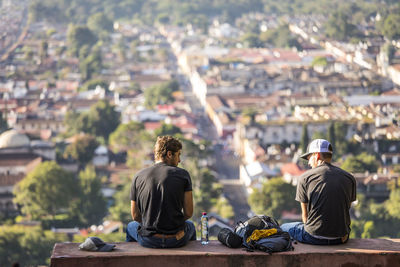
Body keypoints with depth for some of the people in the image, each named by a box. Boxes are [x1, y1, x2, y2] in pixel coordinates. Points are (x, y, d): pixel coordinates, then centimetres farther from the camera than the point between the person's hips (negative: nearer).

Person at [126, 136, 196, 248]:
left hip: (149, 241, 1)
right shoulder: (182, 175, -6)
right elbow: (188, 213, -5)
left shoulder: (139, 176, -1)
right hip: (177, 240, -1)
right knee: (190, 226, 37)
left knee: (131, 226, 37)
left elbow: (135, 216, 4)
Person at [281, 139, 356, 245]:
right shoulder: (349, 178, 5)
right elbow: (346, 210, 12)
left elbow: (305, 215, 3)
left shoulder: (305, 177, -4)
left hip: (315, 237, -3)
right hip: (341, 238, 4)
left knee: (283, 228, 23)